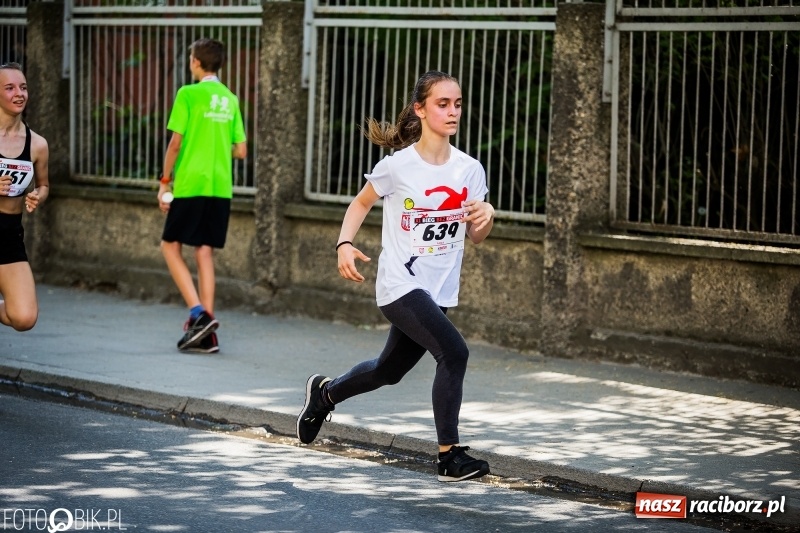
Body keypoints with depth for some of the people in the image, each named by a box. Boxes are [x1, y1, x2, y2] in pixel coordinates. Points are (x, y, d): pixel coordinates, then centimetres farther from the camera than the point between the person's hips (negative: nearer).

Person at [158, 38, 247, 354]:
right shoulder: (230, 99, 10)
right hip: (221, 188, 5)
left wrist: (165, 180, 0)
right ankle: (206, 334, 5)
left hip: (190, 184, -5)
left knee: (171, 246, 7)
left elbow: (176, 142, -9)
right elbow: (240, 151, 10)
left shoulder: (189, 94, -6)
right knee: (204, 253, 8)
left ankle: (198, 313, -9)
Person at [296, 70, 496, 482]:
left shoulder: (470, 170, 0)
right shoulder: (397, 167, -11)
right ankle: (449, 455, -15)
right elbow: (361, 203, 5)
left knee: (389, 370, 21)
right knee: (454, 352, -25)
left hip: (439, 291, 6)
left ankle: (325, 392, 50)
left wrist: (485, 217, -16)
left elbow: (474, 237, 6)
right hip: (399, 286, -6)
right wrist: (345, 244, -10)